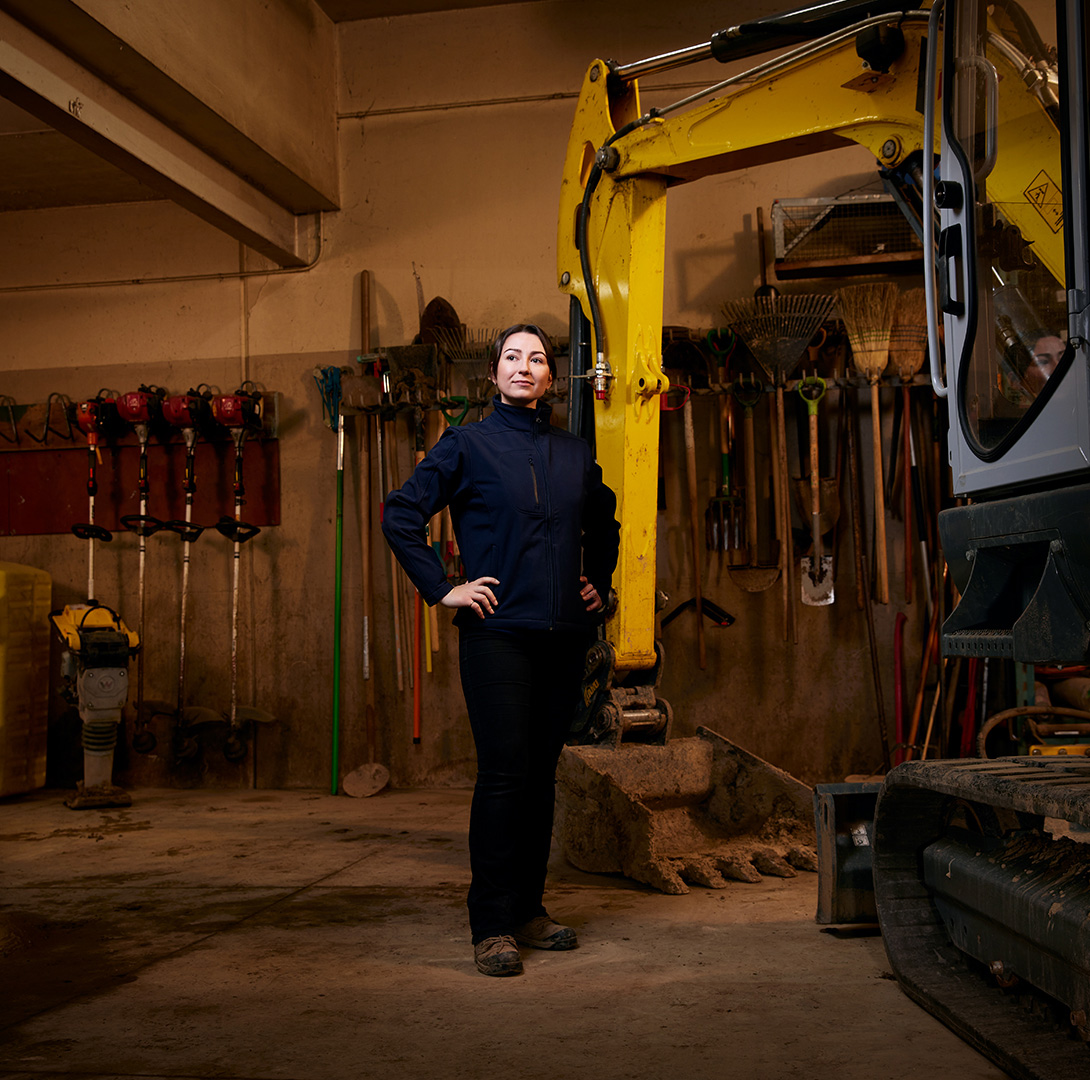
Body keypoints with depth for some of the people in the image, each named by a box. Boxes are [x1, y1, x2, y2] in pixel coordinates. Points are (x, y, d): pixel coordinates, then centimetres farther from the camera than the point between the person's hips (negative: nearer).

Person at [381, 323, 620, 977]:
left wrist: (599, 583, 20)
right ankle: (494, 928, -2)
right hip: (498, 633, -5)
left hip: (565, 636, 5)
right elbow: (402, 516, -1)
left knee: (542, 775, 10)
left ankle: (528, 910, 21)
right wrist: (440, 589, -7)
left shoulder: (576, 454, 14)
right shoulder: (467, 445, 1)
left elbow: (605, 524, 31)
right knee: (504, 775, -9)